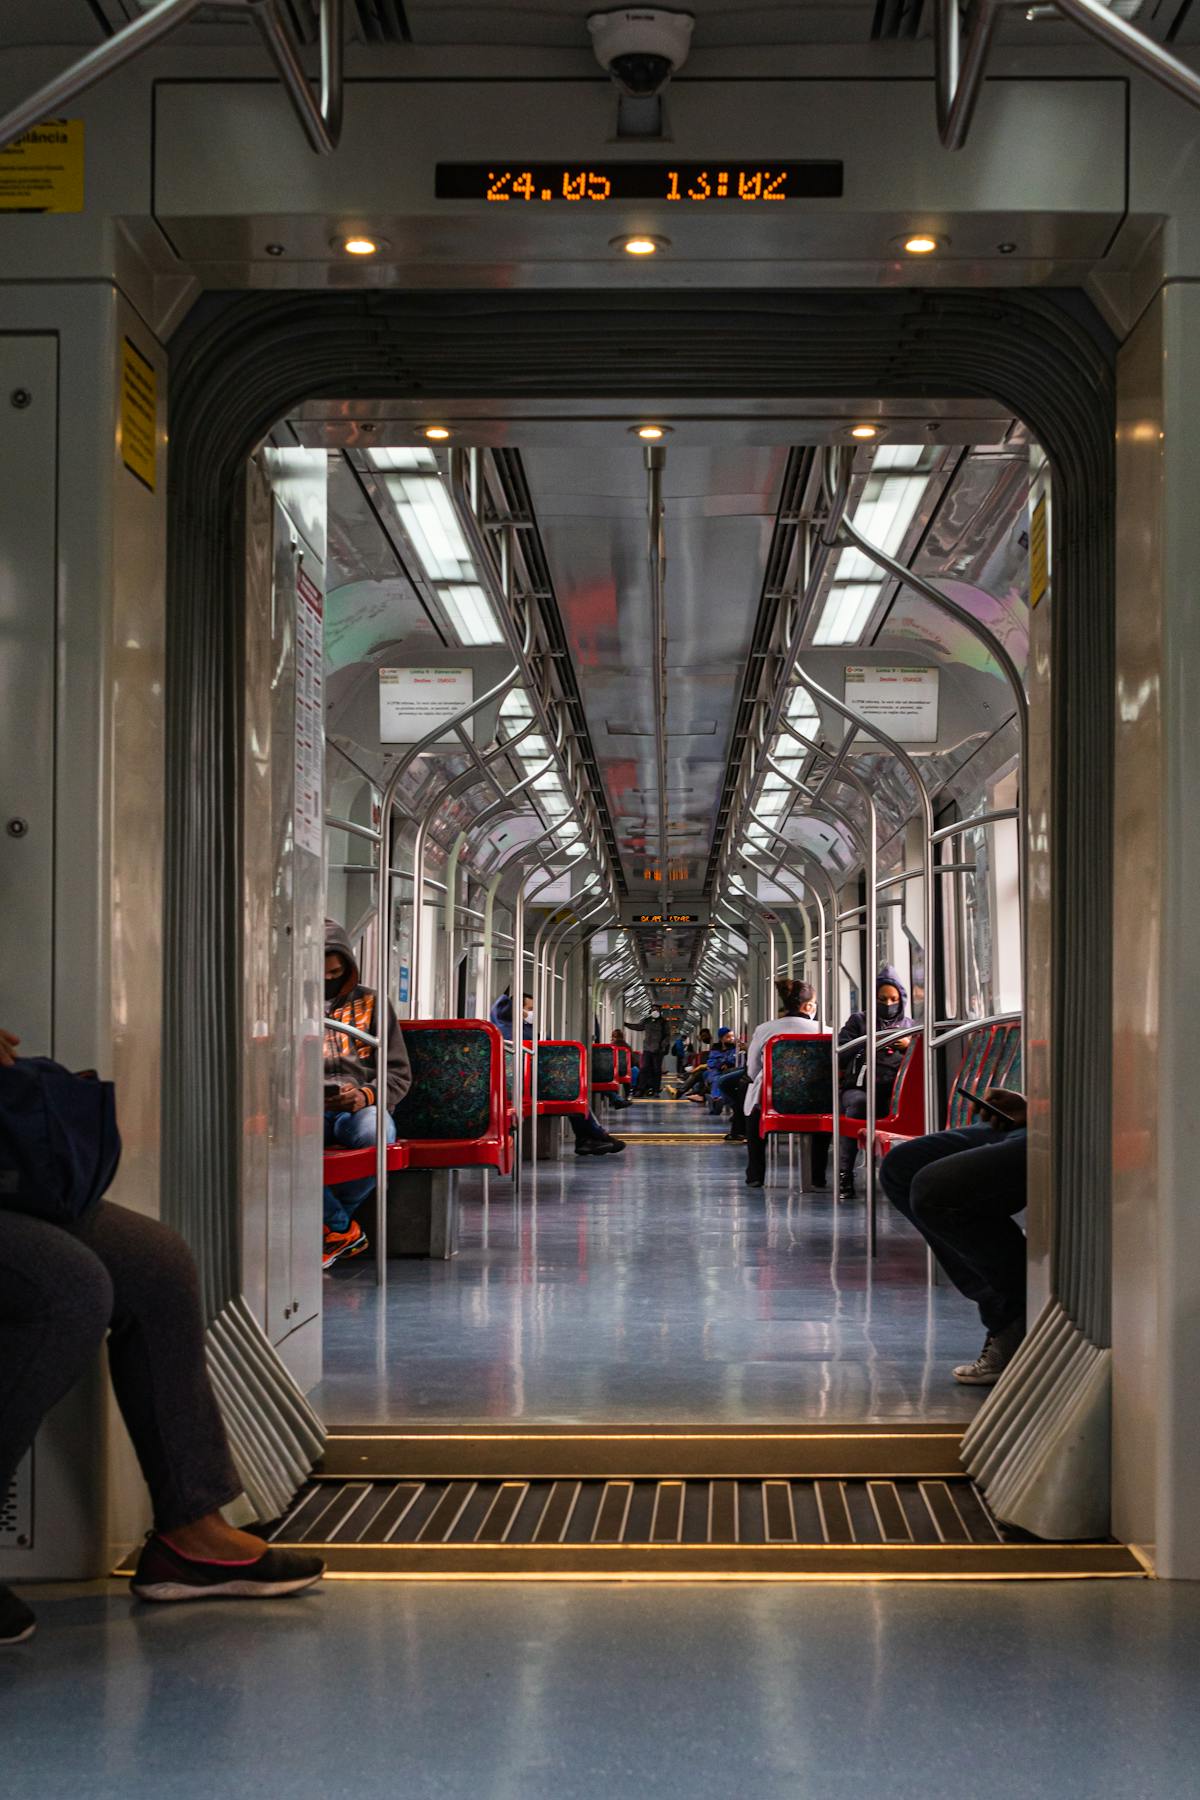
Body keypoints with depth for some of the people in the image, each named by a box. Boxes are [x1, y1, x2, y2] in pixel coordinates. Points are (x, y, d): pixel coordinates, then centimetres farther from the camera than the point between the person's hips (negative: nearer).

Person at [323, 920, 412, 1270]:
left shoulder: (370, 1002, 18)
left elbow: (398, 1071, 12)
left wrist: (366, 1096, -10)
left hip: (359, 1107, 0)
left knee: (378, 1134, -41)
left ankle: (329, 1223, -14)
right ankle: (344, 1228, -21)